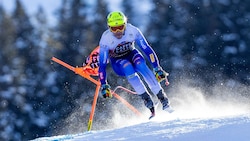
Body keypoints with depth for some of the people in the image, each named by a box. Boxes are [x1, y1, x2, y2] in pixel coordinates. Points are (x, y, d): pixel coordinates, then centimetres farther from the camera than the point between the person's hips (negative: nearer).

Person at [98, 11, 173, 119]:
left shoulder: (133, 31, -26)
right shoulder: (105, 39, -28)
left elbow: (147, 50, -21)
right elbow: (102, 65, -24)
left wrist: (157, 69, -24)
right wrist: (104, 85, -28)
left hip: (131, 54, 1)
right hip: (117, 62, -1)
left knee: (141, 65, -32)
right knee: (128, 67, -34)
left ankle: (163, 99, -32)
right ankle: (147, 100, -33)